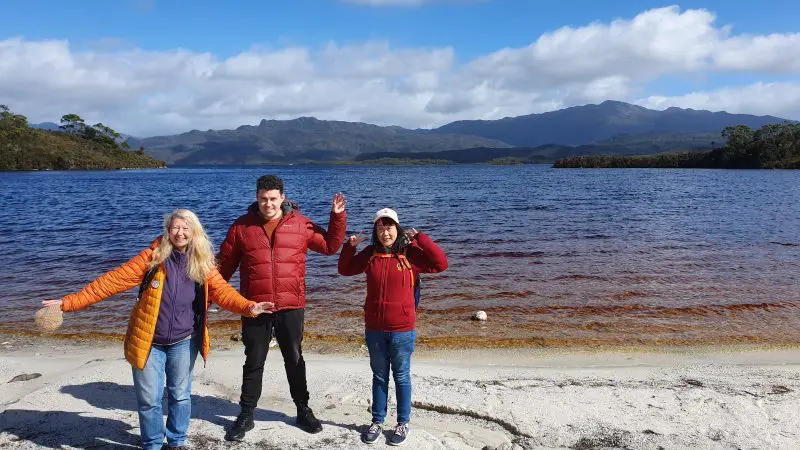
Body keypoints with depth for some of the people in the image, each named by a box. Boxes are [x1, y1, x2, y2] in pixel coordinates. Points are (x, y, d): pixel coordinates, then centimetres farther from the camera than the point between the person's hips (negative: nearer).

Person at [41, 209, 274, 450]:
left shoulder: (202, 264, -4)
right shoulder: (153, 256, -10)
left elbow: (222, 291, -10)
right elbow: (114, 280, -12)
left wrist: (248, 307, -29)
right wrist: (70, 302, -17)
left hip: (183, 342, 2)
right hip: (149, 342, -1)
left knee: (180, 395, 14)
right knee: (149, 399, 6)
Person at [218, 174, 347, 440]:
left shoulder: (300, 224, -1)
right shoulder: (242, 226, -1)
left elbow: (330, 245, 5)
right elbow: (225, 264, 5)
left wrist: (338, 216, -6)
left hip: (291, 307, 1)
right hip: (254, 308, 0)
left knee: (294, 360, 15)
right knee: (253, 363, 12)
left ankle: (303, 411, 32)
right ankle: (246, 415, 29)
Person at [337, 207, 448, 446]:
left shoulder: (410, 253, -8)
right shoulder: (370, 254, 2)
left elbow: (441, 263, -16)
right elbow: (345, 270, 14)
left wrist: (419, 238, -19)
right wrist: (350, 246, -2)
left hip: (402, 330, -3)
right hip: (374, 329, 3)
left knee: (401, 377, 11)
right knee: (379, 377, 17)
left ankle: (402, 423, 26)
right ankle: (377, 422, 29)